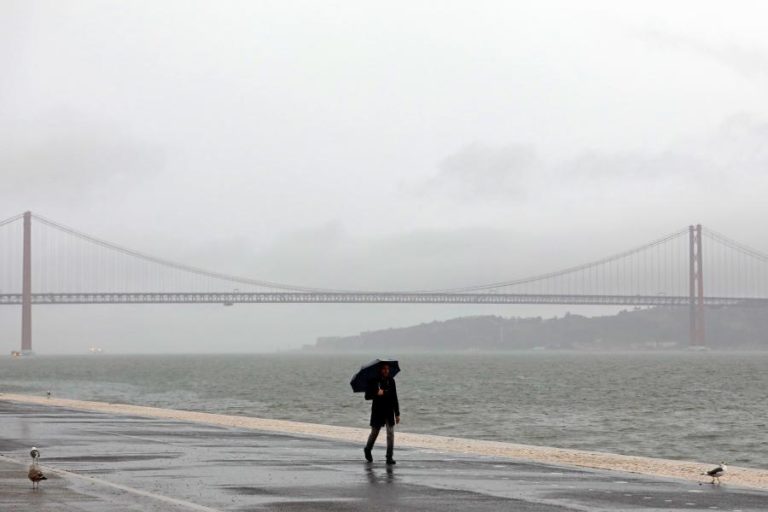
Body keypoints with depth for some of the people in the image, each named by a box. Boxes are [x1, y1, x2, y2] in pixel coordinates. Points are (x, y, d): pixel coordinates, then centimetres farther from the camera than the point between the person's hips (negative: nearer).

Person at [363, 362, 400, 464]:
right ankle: (367, 450, 39)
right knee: (374, 433, 12)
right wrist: (376, 394, -25)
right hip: (377, 411, -2)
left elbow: (394, 398, 8)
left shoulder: (391, 381, 4)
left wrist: (397, 414, 7)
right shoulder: (373, 381, -5)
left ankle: (389, 457, -4)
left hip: (389, 412, 2)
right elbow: (367, 396, -6)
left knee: (390, 434, -7)